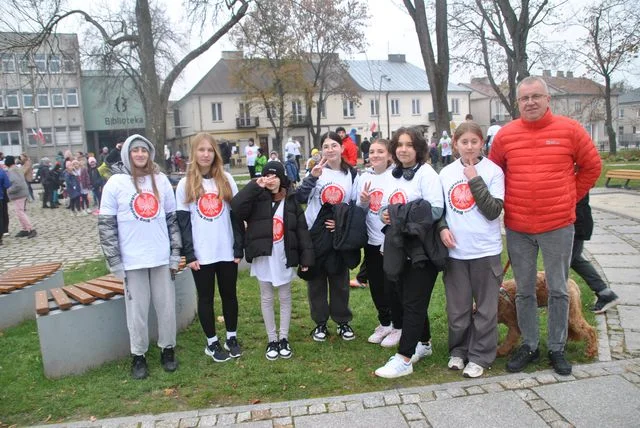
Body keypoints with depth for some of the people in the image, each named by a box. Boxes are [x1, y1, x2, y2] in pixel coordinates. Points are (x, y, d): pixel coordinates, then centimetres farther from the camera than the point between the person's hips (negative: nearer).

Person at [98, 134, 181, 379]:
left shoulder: (161, 180, 5)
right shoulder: (116, 183, -3)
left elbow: (173, 219, 9)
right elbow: (106, 225, -3)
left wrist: (176, 254, 6)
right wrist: (114, 262, -6)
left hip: (162, 257, 2)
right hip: (132, 260, -2)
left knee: (167, 307, 9)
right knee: (137, 311, 6)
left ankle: (168, 349, 27)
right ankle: (138, 356, 22)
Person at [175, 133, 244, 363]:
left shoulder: (226, 179, 4)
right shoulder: (185, 184, 1)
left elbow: (236, 215, 2)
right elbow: (183, 221, -2)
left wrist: (239, 248, -3)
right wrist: (189, 254, -9)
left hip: (227, 251, 1)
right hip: (201, 254, -1)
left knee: (229, 295, 11)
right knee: (206, 297, 9)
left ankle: (232, 338, 27)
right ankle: (212, 342, 22)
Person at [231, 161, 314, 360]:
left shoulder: (291, 200, 0)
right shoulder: (257, 198, -3)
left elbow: (302, 230, -1)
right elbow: (236, 206, -22)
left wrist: (306, 258, -5)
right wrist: (255, 186, -23)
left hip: (284, 257, 1)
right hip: (263, 257, 0)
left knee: (285, 298, 11)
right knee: (266, 298, 11)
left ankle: (284, 338, 26)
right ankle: (272, 340, 24)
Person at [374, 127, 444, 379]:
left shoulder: (426, 173, -8)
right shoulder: (394, 176, 14)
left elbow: (436, 209, -17)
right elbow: (386, 206, 19)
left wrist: (406, 217, -19)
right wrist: (386, 215, -3)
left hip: (421, 250, -7)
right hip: (399, 249, 7)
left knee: (413, 303, -3)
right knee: (406, 299, 14)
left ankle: (404, 359, 2)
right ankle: (423, 343, 33)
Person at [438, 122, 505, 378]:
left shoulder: (492, 171, -5)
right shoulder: (446, 173, 5)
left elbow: (493, 211, -14)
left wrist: (475, 181, -16)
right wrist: (442, 228, -4)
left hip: (485, 250, -3)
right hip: (454, 250, 3)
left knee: (485, 307, 8)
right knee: (457, 306, 13)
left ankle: (480, 356, 21)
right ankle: (458, 350, 29)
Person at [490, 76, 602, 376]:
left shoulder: (570, 130, -3)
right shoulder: (505, 135, 0)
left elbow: (592, 167, 7)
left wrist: (569, 198, 5)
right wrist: (513, 203, 7)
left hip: (558, 227, -1)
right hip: (517, 229, 1)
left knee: (558, 290, 9)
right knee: (524, 291, 11)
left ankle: (557, 348, 25)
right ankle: (529, 346, 27)